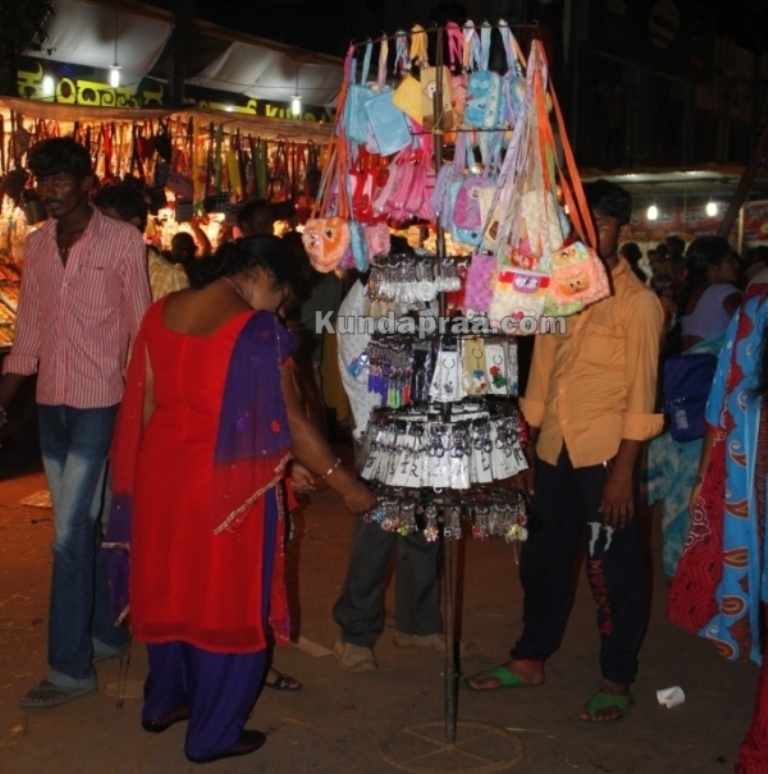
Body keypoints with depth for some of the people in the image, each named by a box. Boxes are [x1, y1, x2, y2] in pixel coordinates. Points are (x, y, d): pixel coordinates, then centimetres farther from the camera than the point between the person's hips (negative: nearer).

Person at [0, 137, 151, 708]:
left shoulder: (122, 241, -6)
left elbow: (141, 327, -5)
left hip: (100, 404, -6)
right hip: (51, 404, 6)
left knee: (71, 532, -7)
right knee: (83, 526, 14)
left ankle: (71, 666, 1)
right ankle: (106, 632, 28)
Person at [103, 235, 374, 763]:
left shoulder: (162, 313, 3)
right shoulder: (257, 330, -15)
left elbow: (144, 405, 8)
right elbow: (289, 423, -14)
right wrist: (345, 483, -7)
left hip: (161, 471, 6)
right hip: (227, 483, -6)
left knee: (171, 586, 22)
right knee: (228, 597, 8)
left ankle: (165, 701, 39)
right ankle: (213, 734, 19)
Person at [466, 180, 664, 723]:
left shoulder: (638, 302, -5)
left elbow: (641, 391, -9)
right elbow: (541, 374, 13)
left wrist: (624, 470, -14)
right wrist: (526, 451, 10)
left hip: (604, 454, -5)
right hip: (553, 452, 5)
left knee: (613, 571, 5)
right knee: (542, 559, 15)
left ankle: (617, 681, 19)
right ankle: (530, 659, 31)